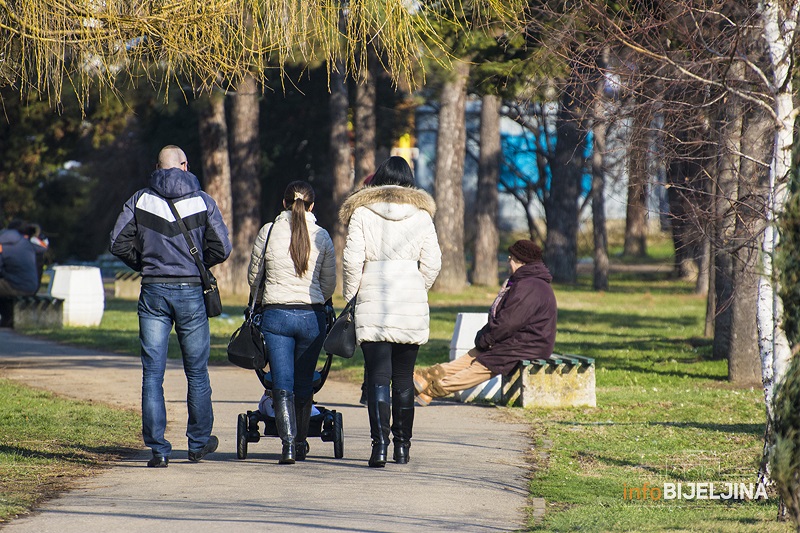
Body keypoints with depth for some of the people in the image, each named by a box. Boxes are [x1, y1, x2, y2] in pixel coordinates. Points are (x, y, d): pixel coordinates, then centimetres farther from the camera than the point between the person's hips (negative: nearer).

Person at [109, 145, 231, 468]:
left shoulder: (141, 200, 1)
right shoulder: (203, 202, -1)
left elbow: (118, 242, -2)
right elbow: (221, 248, -6)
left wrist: (143, 265, 12)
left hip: (153, 293, 0)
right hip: (191, 292, 0)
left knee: (152, 374, 2)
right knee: (196, 372, 14)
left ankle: (158, 449, -4)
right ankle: (199, 443, 23)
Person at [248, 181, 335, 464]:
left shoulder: (269, 231, -2)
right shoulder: (322, 237, 0)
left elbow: (253, 276, 9)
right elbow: (329, 284, 7)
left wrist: (261, 301, 29)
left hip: (276, 315, -1)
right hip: (312, 316, 1)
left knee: (282, 384, 0)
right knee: (304, 384, 15)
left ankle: (288, 442, -16)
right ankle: (301, 444, 25)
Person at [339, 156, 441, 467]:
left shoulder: (362, 213, 0)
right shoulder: (421, 215, 4)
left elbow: (352, 260, -5)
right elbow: (432, 263, 1)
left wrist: (350, 297, 6)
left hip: (373, 302, -2)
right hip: (412, 304, 2)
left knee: (377, 377, -4)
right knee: (404, 378, 12)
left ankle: (380, 442, -17)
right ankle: (402, 445, 17)